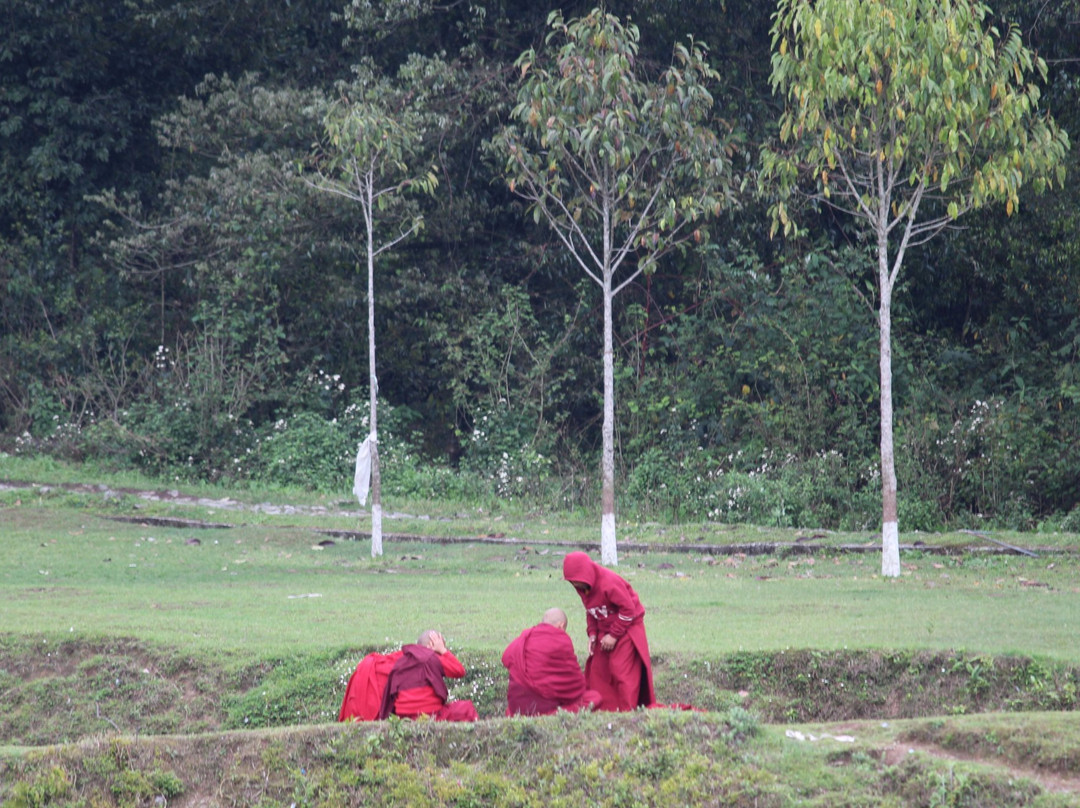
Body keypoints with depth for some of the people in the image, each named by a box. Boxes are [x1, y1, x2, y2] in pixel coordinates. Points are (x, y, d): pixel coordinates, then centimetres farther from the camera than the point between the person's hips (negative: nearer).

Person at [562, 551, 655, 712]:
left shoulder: (609, 583, -28)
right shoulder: (583, 588, -2)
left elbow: (628, 610, -23)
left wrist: (613, 635, -20)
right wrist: (592, 633, -4)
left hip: (627, 628, -8)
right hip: (605, 630, 8)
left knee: (621, 670, -13)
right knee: (597, 670, 4)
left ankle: (627, 709, -8)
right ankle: (603, 707, 7)